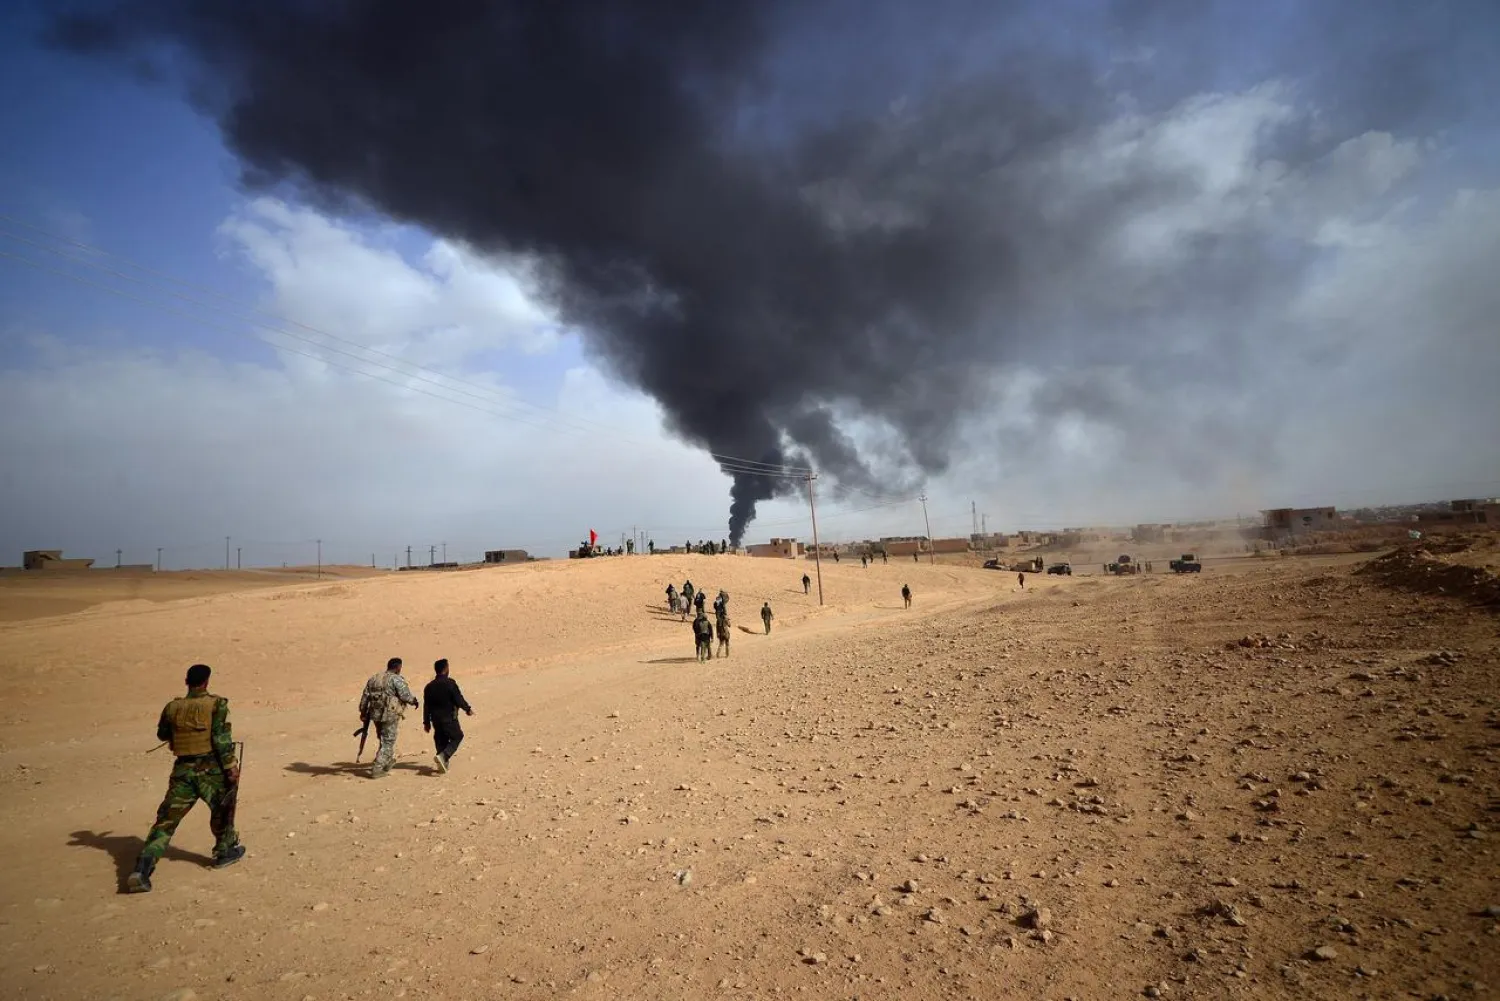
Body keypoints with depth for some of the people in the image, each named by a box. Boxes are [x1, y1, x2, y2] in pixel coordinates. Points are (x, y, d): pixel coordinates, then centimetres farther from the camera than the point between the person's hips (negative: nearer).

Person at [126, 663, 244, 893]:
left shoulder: (173, 707, 4)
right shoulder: (216, 704, -9)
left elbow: (162, 734, 21)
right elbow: (222, 739, -15)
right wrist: (231, 766, -10)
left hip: (183, 770, 3)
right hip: (210, 768, -3)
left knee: (166, 821, 5)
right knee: (222, 808, 22)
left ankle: (141, 870, -8)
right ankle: (225, 851, 32)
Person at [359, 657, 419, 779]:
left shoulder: (373, 679, 13)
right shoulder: (396, 679, -9)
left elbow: (365, 697, 13)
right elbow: (405, 695, -16)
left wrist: (363, 712, 18)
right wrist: (414, 701, 2)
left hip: (375, 714, 7)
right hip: (390, 715, -7)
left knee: (384, 740, 23)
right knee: (388, 743, 2)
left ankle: (389, 761, 36)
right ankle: (377, 770, -2)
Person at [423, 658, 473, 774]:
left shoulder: (429, 686, 5)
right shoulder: (450, 683, -14)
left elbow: (426, 706, 9)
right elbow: (458, 699, -13)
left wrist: (426, 722, 15)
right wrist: (467, 709, 3)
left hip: (436, 719, 6)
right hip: (449, 718, -6)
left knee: (441, 740, 15)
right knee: (457, 737, 7)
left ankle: (443, 764, 16)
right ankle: (443, 756, -13)